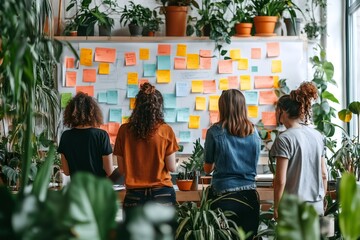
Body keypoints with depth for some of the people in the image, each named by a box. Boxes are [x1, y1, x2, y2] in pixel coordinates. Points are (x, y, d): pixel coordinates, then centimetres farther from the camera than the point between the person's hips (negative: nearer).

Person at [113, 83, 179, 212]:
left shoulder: (124, 131, -1)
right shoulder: (166, 131, -5)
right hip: (162, 195, -1)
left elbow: (121, 169, 3)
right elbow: (172, 167, -2)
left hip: (134, 196, 1)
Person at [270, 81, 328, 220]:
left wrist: (276, 208, -4)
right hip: (317, 206, 6)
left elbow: (280, 181, -14)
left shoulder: (284, 139, -12)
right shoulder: (318, 135, 8)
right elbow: (324, 175, 13)